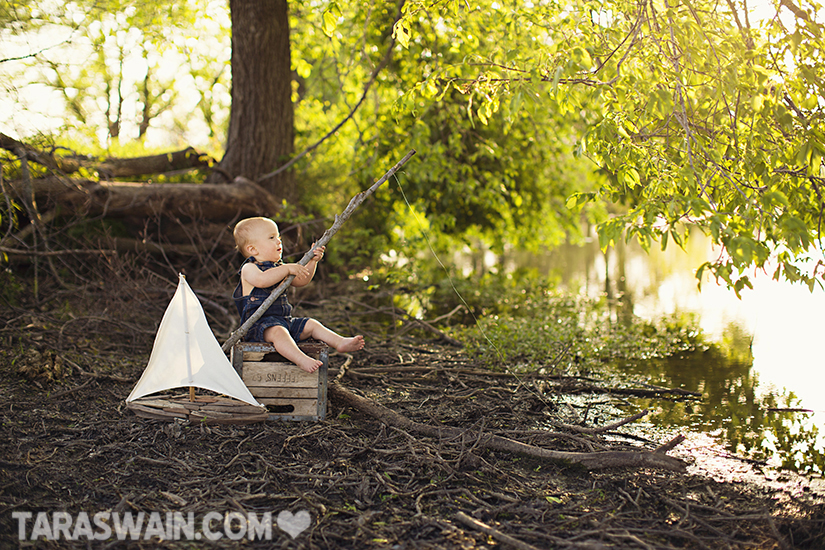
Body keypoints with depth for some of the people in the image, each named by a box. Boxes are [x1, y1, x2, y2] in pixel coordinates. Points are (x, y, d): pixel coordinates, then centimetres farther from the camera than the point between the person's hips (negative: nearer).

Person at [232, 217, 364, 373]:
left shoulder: (279, 268, 19)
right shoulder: (248, 269, -7)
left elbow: (301, 281, 16)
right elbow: (261, 280, -30)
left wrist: (312, 261, 1)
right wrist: (287, 269, -28)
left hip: (284, 320, 9)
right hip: (259, 323, -9)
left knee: (311, 325, 1)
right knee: (277, 331, -37)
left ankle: (340, 343, -4)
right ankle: (302, 360, -56)